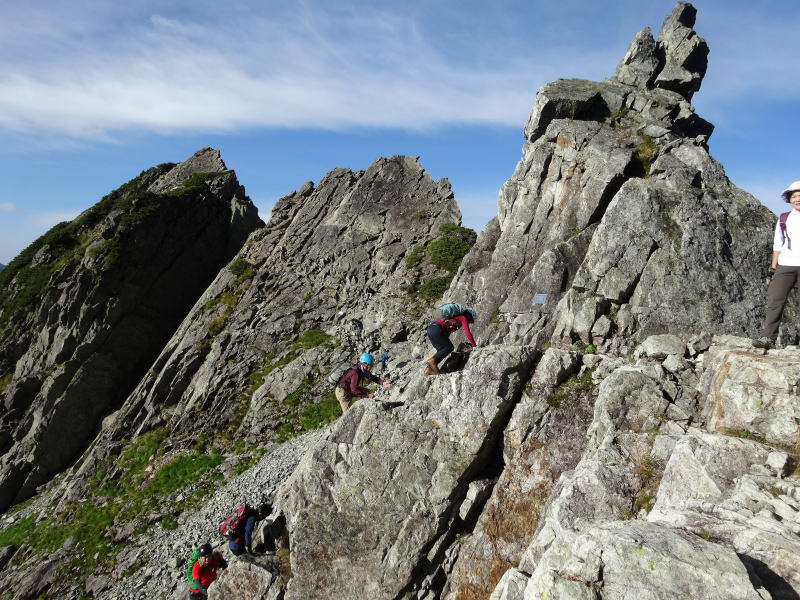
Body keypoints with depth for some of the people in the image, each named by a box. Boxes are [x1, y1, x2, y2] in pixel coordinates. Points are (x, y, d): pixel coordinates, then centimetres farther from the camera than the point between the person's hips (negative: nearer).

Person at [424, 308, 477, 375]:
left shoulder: (456, 317, 33)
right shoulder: (463, 318, 8)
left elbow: (447, 331, 40)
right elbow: (468, 333, 1)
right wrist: (474, 345, 8)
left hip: (430, 329, 9)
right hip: (437, 330, -9)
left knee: (441, 350, 12)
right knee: (450, 347, -2)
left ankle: (428, 369, 3)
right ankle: (432, 361, -13)